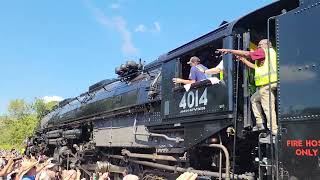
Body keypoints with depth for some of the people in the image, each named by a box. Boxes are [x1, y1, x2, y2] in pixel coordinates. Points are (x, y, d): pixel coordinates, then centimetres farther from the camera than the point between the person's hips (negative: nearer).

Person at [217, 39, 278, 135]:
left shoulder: (265, 51, 1)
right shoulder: (270, 53, 28)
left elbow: (247, 53, -6)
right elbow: (255, 67, 29)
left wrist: (229, 51, -2)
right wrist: (243, 60, 30)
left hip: (267, 83, -10)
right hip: (266, 84, 10)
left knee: (268, 107, -10)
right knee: (254, 99, 22)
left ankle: (274, 131, -9)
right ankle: (259, 123, 16)